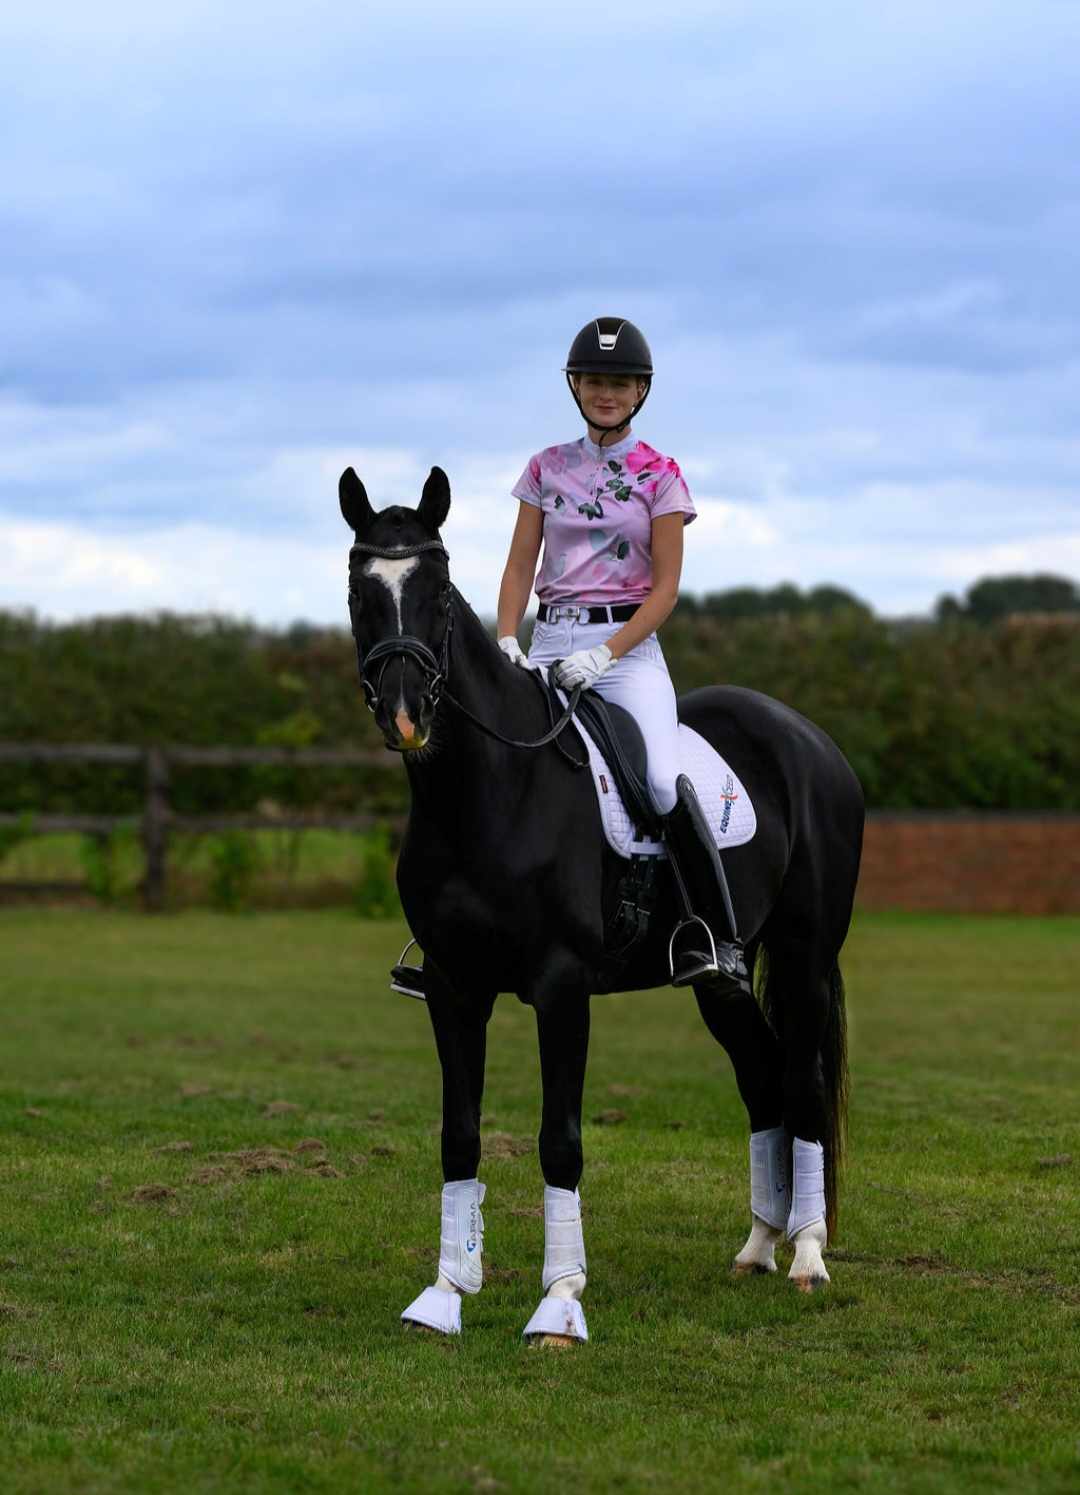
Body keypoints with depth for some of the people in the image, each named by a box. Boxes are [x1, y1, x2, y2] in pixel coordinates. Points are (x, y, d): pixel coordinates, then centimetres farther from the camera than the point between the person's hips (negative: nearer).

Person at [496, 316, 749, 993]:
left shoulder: (659, 475, 2)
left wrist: (604, 655, -16)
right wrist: (507, 642, -9)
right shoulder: (548, 467, 11)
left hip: (629, 645, -3)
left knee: (665, 780, -25)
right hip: (551, 641, 3)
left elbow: (665, 586, -3)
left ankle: (717, 939, -24)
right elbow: (519, 567, 9)